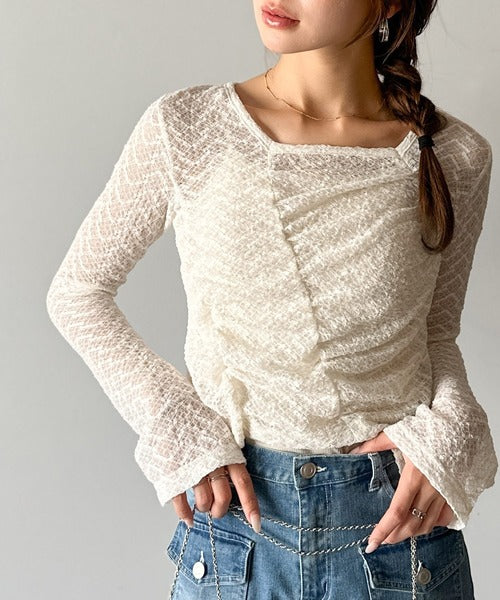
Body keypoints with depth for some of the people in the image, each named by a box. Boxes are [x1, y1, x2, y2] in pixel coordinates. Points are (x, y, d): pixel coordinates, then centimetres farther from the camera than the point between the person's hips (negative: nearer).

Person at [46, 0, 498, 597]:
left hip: (401, 518, 1)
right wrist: (173, 422, -9)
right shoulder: (185, 126, -9)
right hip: (236, 502, 0)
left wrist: (449, 427, -11)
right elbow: (76, 291, 1)